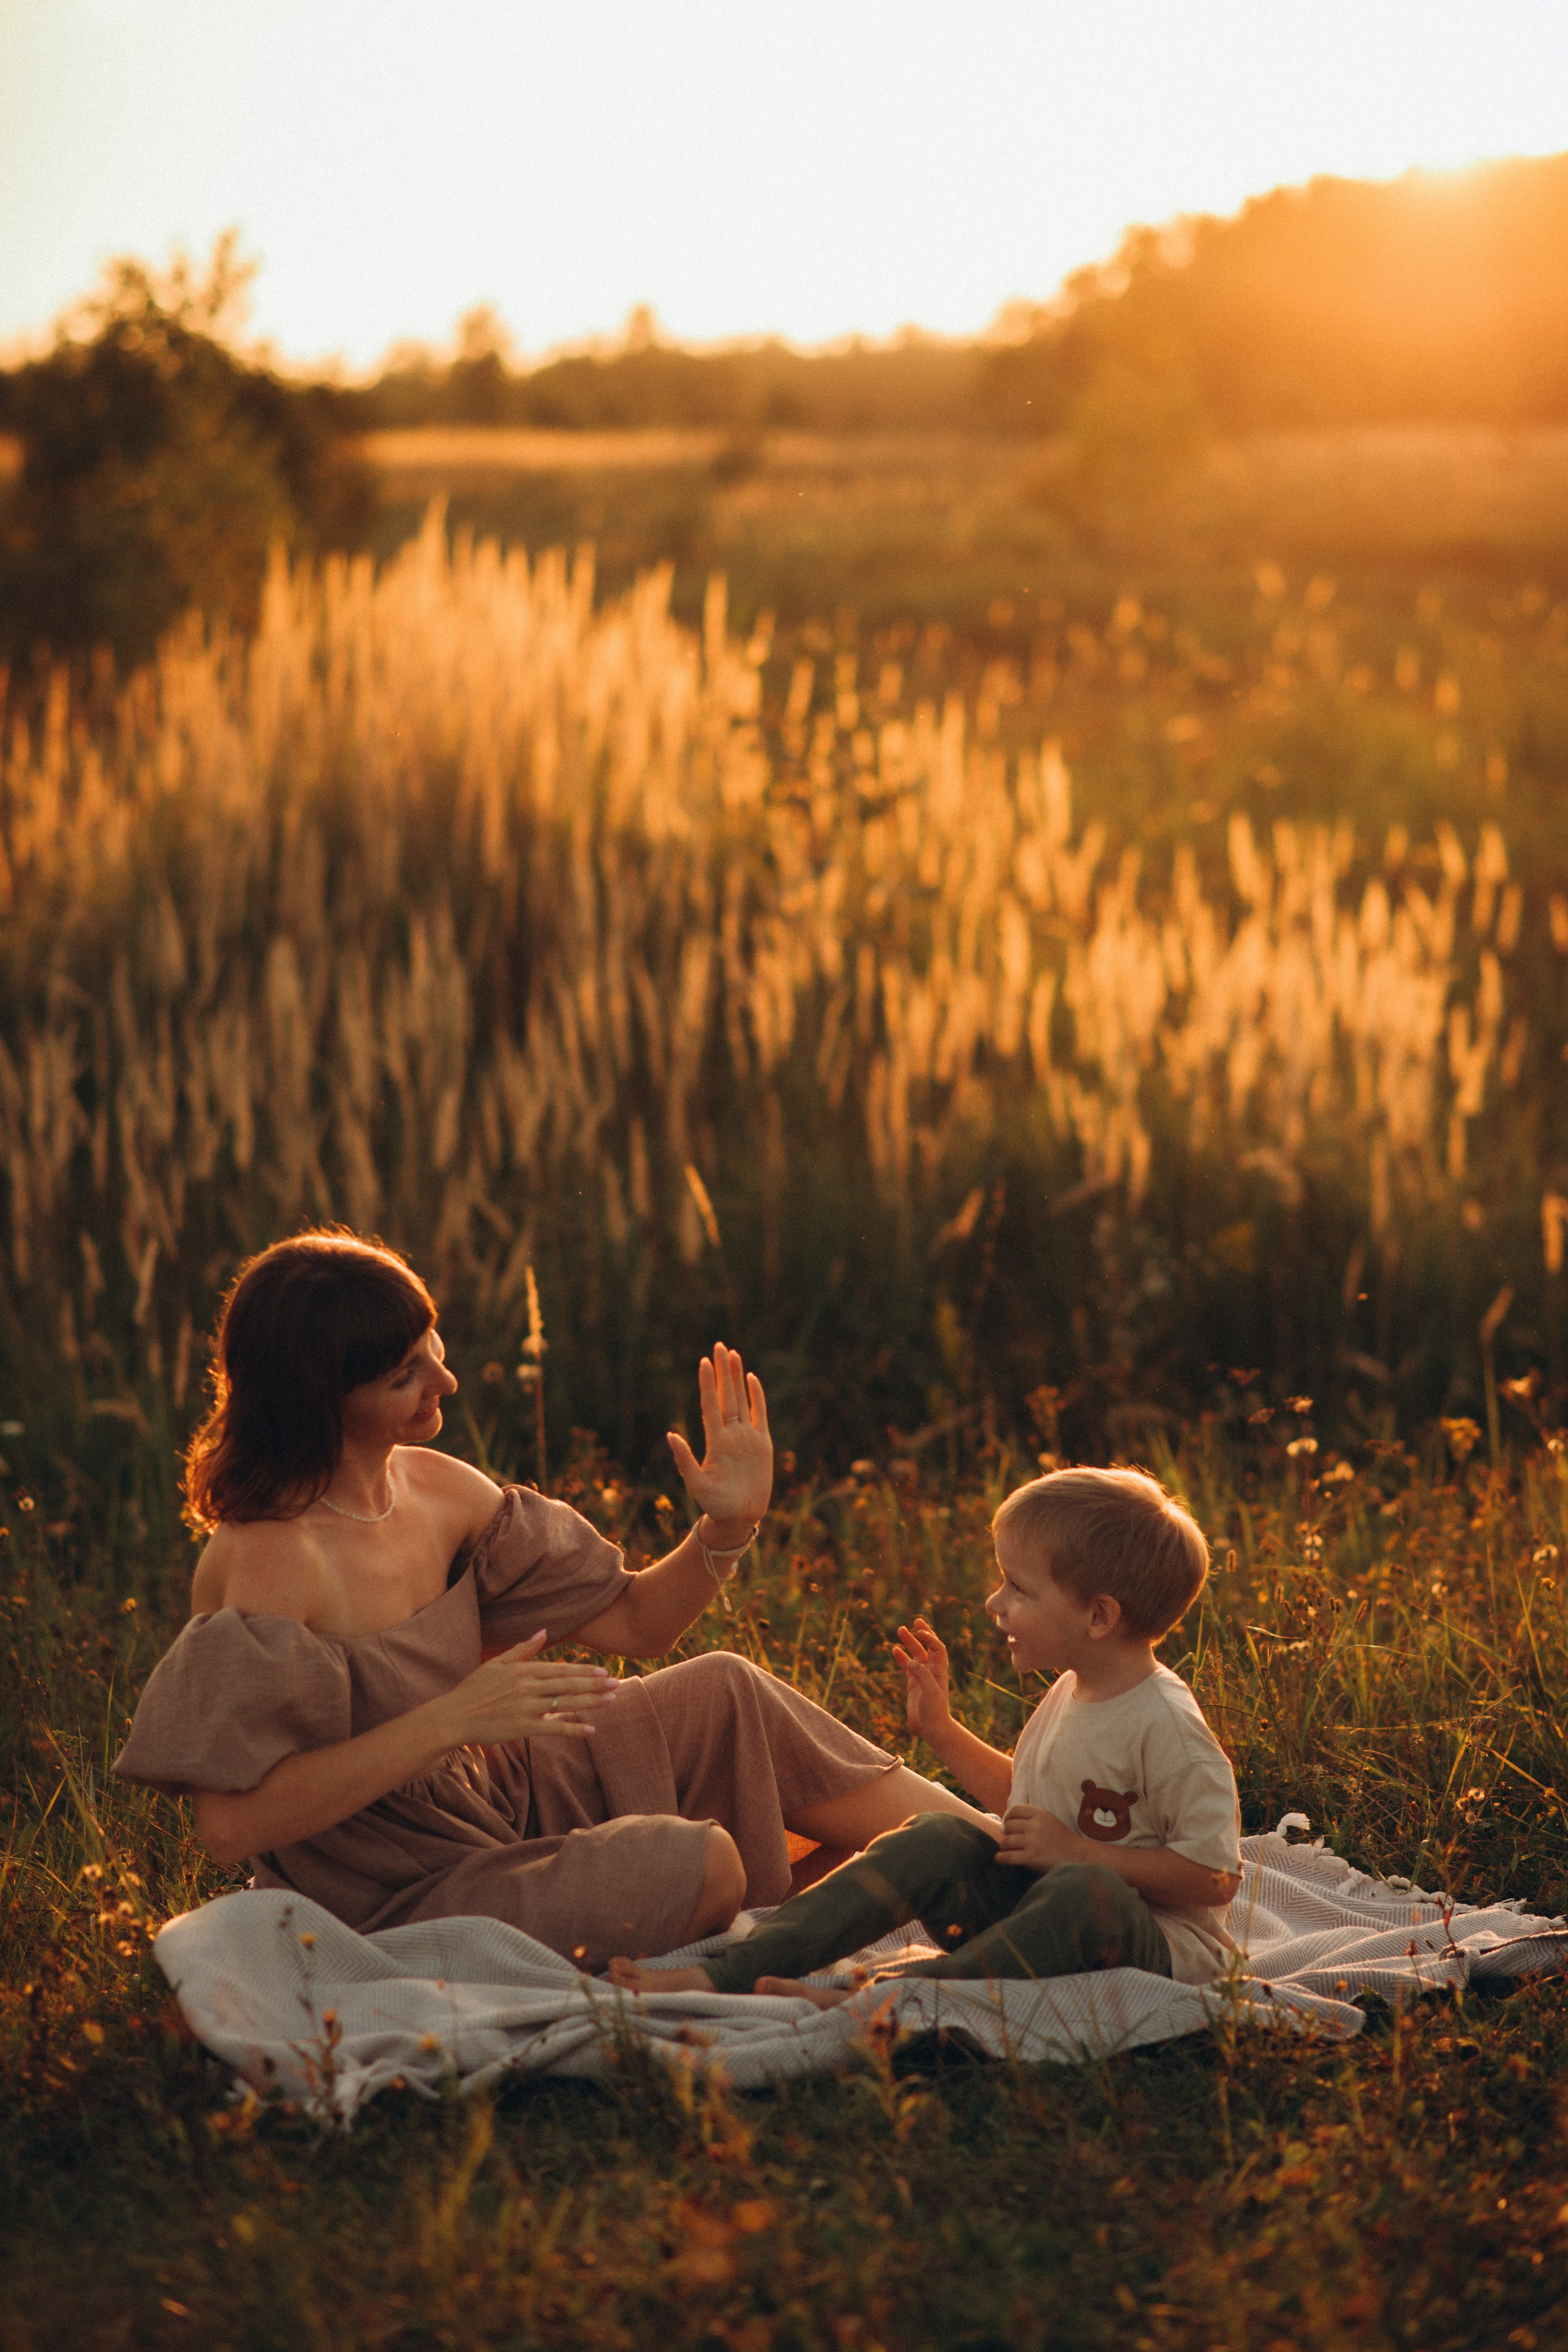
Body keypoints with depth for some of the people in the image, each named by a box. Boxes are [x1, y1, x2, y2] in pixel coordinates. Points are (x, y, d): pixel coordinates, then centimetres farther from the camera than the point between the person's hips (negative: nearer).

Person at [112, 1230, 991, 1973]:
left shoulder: (438, 1491, -2)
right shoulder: (267, 1560, -27)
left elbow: (634, 1620, 9)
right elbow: (233, 1822, -33)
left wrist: (729, 1526, -10)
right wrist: (451, 1719, -34)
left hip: (489, 1799, 9)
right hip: (398, 1898, -9)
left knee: (724, 1694, 5)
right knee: (697, 1863, -22)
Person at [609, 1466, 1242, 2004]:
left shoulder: (1165, 1725, -18)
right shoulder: (1069, 1695, 10)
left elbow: (1212, 1876, -21)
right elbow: (1021, 1795, 29)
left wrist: (1076, 1852, -21)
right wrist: (942, 1731, 20)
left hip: (1161, 1945, -8)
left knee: (1086, 1894, -39)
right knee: (935, 1840, -12)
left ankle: (872, 1998, -50)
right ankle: (729, 1973, -25)